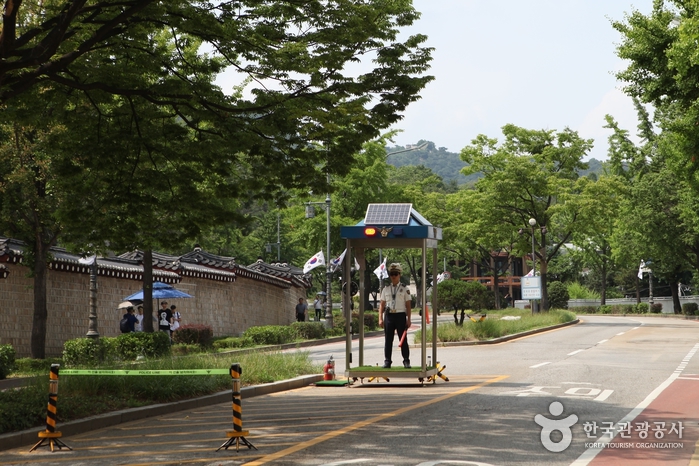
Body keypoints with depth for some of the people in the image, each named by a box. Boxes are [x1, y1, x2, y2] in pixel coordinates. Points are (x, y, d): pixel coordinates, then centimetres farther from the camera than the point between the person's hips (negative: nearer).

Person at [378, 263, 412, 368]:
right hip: (389, 316, 2)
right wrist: (380, 319, 3)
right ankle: (387, 362, 7)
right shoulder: (386, 289, 11)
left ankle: (406, 361, 6)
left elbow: (408, 305, 3)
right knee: (388, 340, 3)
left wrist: (408, 319, -4)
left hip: (400, 316, -2)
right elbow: (382, 304, 11)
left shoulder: (404, 289, 4)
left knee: (403, 340, 1)